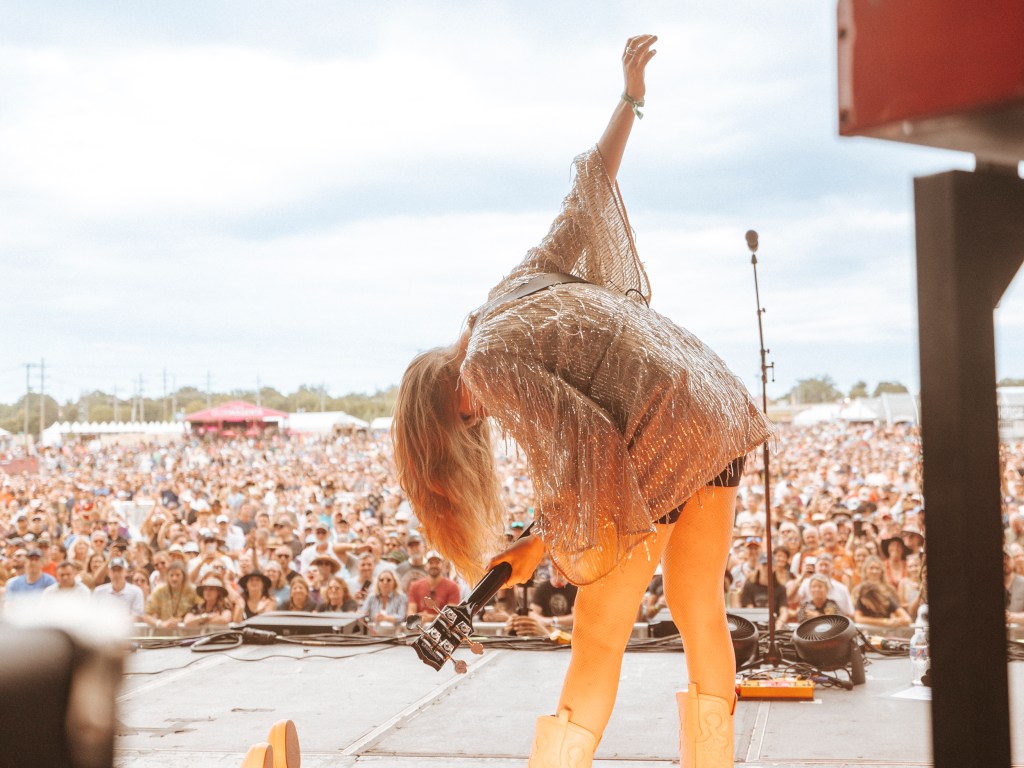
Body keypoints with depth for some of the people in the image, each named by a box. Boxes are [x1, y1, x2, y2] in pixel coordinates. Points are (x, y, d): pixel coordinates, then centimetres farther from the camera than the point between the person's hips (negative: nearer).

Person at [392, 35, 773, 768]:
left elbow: (574, 441, -15)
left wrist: (538, 545, -3)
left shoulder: (489, 360, -7)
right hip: (719, 410, 8)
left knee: (599, 638, 1)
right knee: (699, 608, 18)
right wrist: (630, 99, 32)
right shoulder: (531, 277, 14)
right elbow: (593, 182, 19)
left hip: (658, 446, -8)